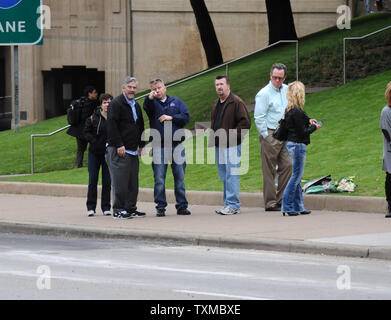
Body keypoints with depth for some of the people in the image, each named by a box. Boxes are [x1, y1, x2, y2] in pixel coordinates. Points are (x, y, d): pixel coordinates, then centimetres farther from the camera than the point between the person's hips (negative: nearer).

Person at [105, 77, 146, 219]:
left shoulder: (136, 106, 19)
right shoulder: (116, 104, -8)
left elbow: (140, 126, 27)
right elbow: (112, 126, -15)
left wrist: (141, 145, 19)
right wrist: (119, 145, -19)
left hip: (133, 151, 8)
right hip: (118, 150, -8)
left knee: (133, 182, 8)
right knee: (120, 182, -8)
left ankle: (131, 209, 15)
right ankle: (118, 210, -4)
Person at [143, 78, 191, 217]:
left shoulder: (176, 102, 13)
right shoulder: (152, 103, 8)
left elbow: (186, 117, 2)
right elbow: (147, 107, -17)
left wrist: (171, 118, -9)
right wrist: (150, 98, -37)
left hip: (177, 144, 1)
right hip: (159, 146, -1)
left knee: (180, 177, 4)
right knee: (159, 179, -2)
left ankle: (182, 206, 10)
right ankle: (160, 207, 4)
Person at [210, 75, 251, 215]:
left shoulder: (236, 102, -8)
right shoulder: (217, 104, 19)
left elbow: (245, 122, -13)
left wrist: (232, 135, -17)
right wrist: (213, 138, 17)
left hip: (232, 146, -9)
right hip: (219, 146, 9)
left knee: (231, 175, -10)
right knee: (224, 176, 11)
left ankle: (233, 205, -11)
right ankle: (228, 204, 16)